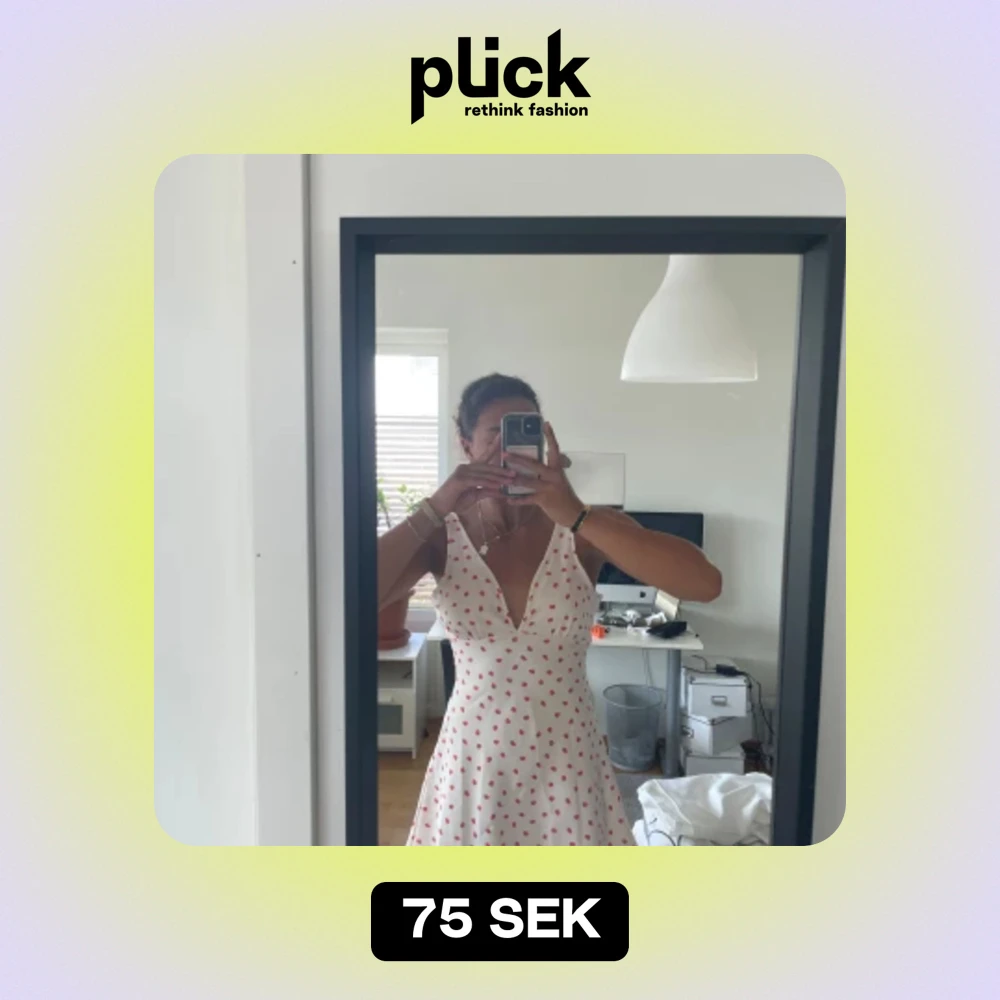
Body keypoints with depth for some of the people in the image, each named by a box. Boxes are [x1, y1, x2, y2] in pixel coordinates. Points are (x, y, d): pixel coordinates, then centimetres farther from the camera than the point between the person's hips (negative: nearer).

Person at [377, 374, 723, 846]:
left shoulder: (585, 530, -9)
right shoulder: (443, 537, -7)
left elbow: (705, 583, -24)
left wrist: (577, 516, -29)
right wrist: (433, 509, -23)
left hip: (566, 760, 0)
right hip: (473, 758, 1)